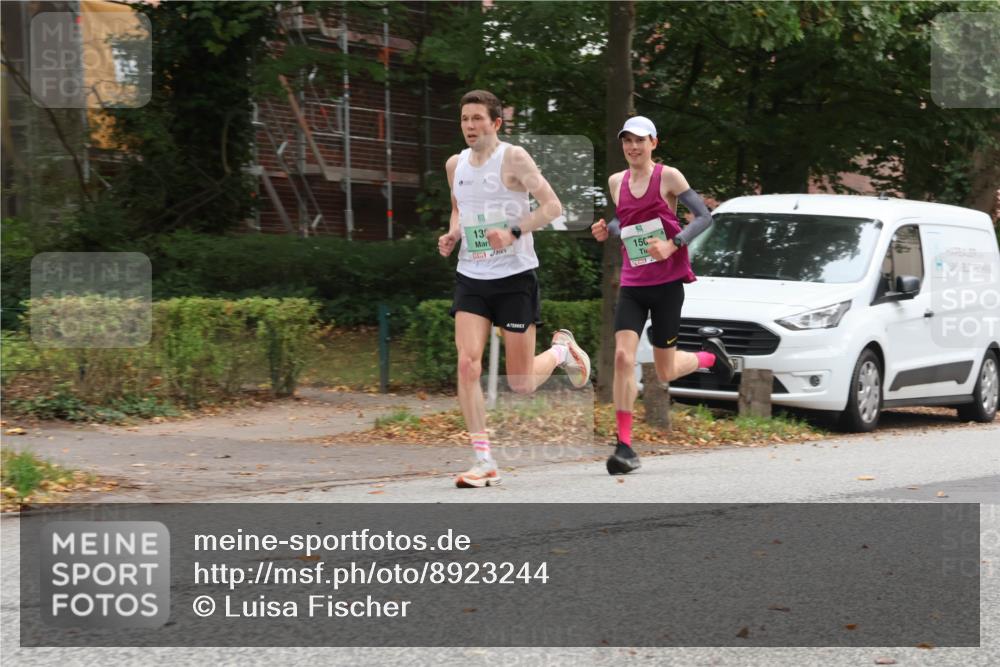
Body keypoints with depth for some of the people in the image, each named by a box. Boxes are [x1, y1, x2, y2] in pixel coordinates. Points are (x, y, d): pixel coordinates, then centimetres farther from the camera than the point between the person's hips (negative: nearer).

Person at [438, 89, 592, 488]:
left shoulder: (513, 158, -10)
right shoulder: (455, 164, 8)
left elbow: (552, 206, -14)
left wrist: (514, 232, -26)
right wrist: (452, 235, 3)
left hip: (515, 277, -4)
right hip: (471, 277, 5)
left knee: (521, 384, 1)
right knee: (467, 365, -14)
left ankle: (561, 350, 35)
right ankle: (484, 463, -9)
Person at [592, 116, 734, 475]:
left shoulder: (668, 177, -5)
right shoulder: (616, 182, 8)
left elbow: (704, 217, -6)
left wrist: (672, 244, -19)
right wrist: (607, 230, 3)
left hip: (667, 282, -3)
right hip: (631, 285, 3)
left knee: (664, 372, 4)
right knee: (623, 357, -16)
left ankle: (711, 355, 38)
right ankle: (624, 445, -12)